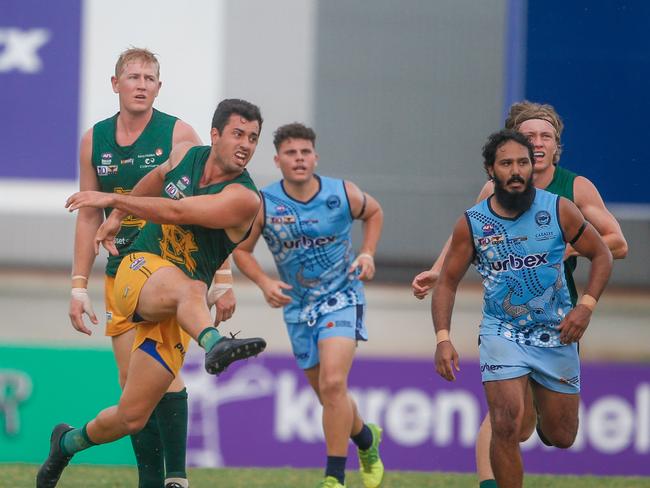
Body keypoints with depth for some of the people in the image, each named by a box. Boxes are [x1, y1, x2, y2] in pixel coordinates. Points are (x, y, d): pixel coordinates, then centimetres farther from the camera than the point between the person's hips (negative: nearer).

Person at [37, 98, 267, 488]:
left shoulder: (244, 199, -10)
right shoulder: (186, 155, 5)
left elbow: (176, 211, -20)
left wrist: (113, 199, -20)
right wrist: (117, 217, 34)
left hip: (176, 312, -1)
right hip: (140, 268, 1)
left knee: (132, 416, -2)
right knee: (186, 288, -37)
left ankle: (68, 443, 27)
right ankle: (216, 345, -70)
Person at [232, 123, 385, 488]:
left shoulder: (344, 194, -10)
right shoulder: (263, 205, -12)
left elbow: (374, 212, 12)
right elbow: (241, 250, 1)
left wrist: (368, 254, -2)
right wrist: (265, 282, -16)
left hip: (342, 298, -3)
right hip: (298, 307, 3)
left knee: (333, 383, -22)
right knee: (329, 395, 13)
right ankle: (366, 438, 45)